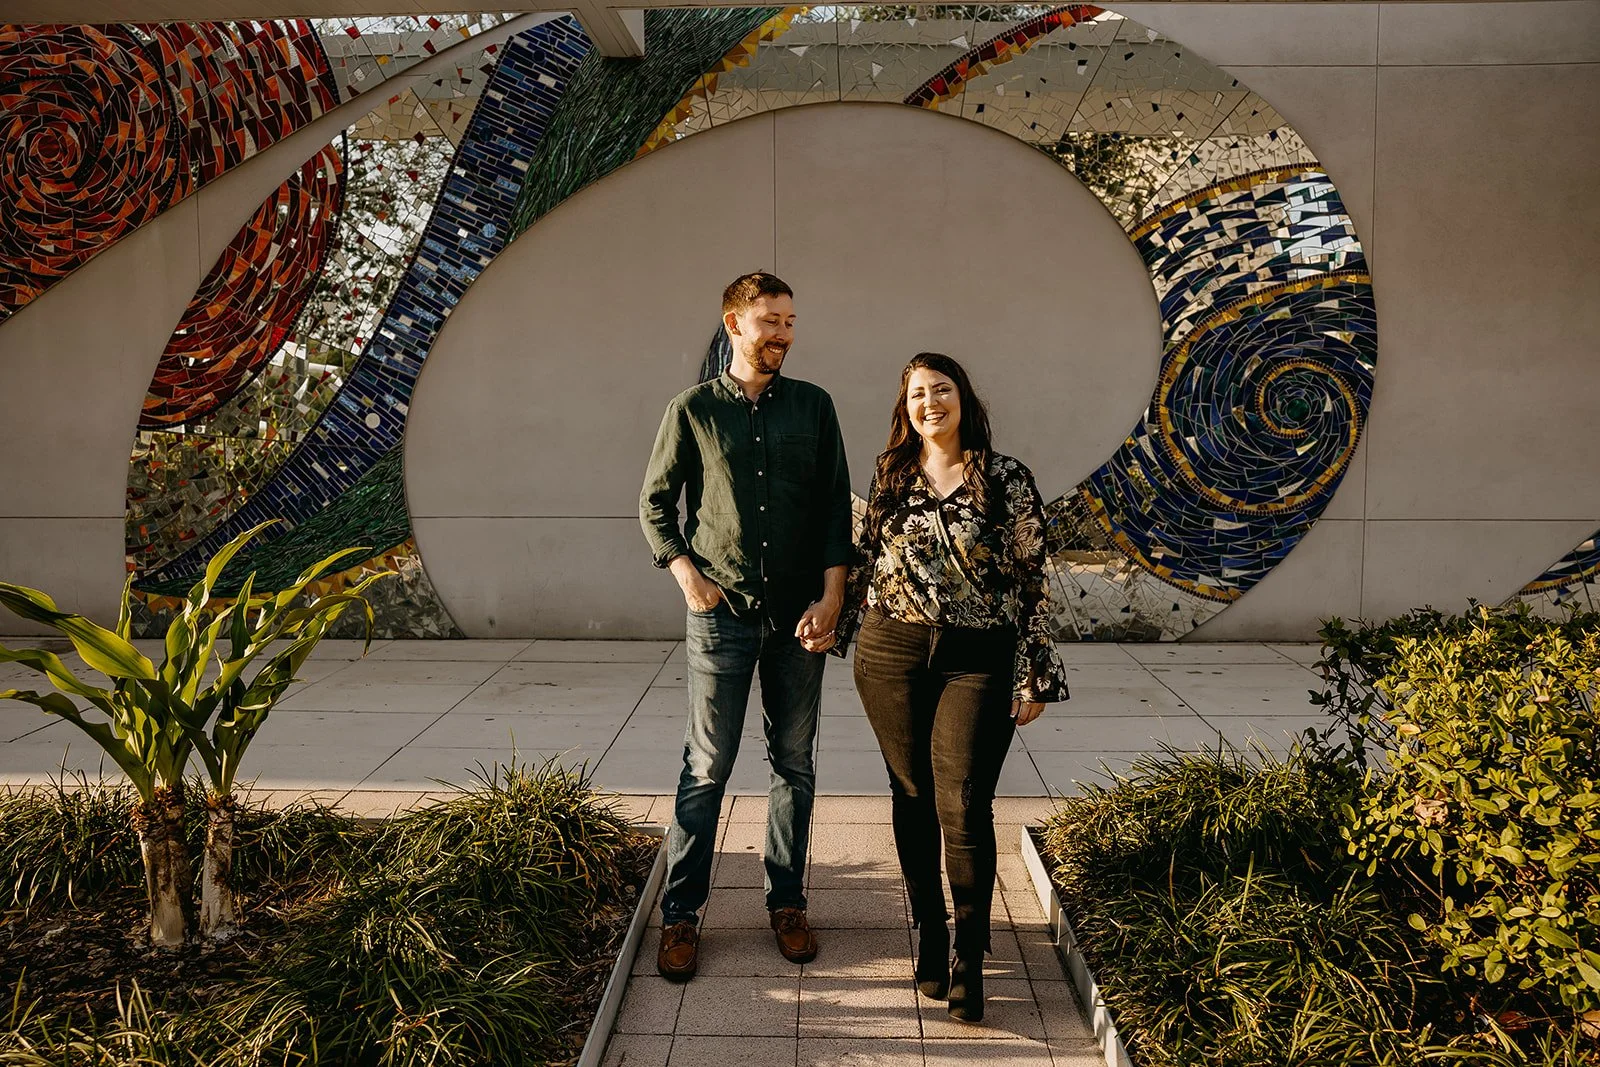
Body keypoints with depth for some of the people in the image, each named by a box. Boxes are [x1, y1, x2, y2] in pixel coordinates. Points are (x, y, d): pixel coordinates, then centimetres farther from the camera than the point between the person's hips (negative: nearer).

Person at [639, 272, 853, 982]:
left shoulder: (814, 406, 7)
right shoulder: (694, 409, 2)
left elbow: (837, 506, 5)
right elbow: (654, 503, 8)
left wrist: (831, 597, -4)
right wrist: (687, 574, -5)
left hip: (800, 614, 2)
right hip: (722, 612, -2)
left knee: (795, 765, 9)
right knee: (706, 768, 1)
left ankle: (787, 902, 23)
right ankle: (680, 914, 12)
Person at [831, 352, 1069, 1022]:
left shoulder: (1007, 481, -1)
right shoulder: (889, 476, 8)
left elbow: (1030, 581, -1)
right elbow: (866, 561, 17)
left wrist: (1033, 677, -3)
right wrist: (835, 627, 15)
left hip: (977, 661, -3)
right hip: (892, 657, 3)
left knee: (964, 805, -8)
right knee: (914, 797, 10)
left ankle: (969, 959, 5)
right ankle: (928, 932, 26)